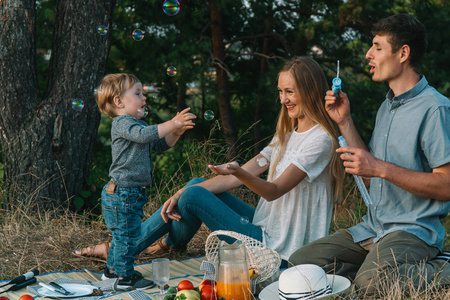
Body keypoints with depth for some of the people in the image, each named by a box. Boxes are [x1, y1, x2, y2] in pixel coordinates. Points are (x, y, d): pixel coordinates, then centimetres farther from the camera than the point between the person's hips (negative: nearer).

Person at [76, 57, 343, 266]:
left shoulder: (320, 139, -15)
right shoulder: (288, 133, 13)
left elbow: (273, 191, -22)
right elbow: (239, 175, 7)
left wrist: (239, 173, -41)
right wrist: (181, 194, -2)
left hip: (276, 246, -9)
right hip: (266, 225, 9)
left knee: (194, 196, -12)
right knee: (197, 186, 4)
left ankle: (171, 244, 18)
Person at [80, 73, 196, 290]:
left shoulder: (137, 124, 19)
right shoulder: (121, 123, -14)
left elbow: (160, 144, 20)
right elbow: (144, 134, -32)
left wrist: (176, 132, 2)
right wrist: (173, 123, -32)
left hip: (131, 194, 10)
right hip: (121, 194, -10)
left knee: (122, 235, 19)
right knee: (127, 234, -4)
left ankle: (112, 269, 32)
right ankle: (125, 277, 5)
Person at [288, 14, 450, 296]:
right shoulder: (387, 106, 16)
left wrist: (381, 168, -23)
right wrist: (345, 122, 10)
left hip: (414, 228, -8)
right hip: (373, 227, 8)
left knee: (371, 281, -35)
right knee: (300, 261, -5)